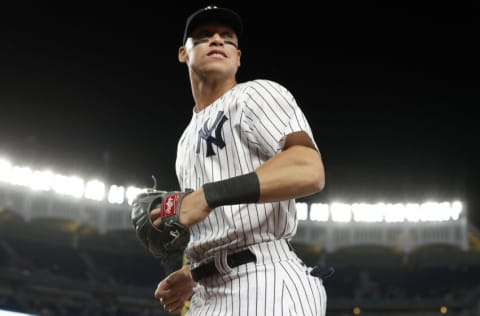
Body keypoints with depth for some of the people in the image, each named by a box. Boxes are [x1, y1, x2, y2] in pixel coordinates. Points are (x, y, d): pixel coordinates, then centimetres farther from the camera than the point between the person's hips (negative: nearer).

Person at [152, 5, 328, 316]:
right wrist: (191, 276, 14)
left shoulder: (258, 94, 0)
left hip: (267, 287, -8)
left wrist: (209, 195, -24)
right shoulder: (188, 140, 25)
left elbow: (310, 171, -18)